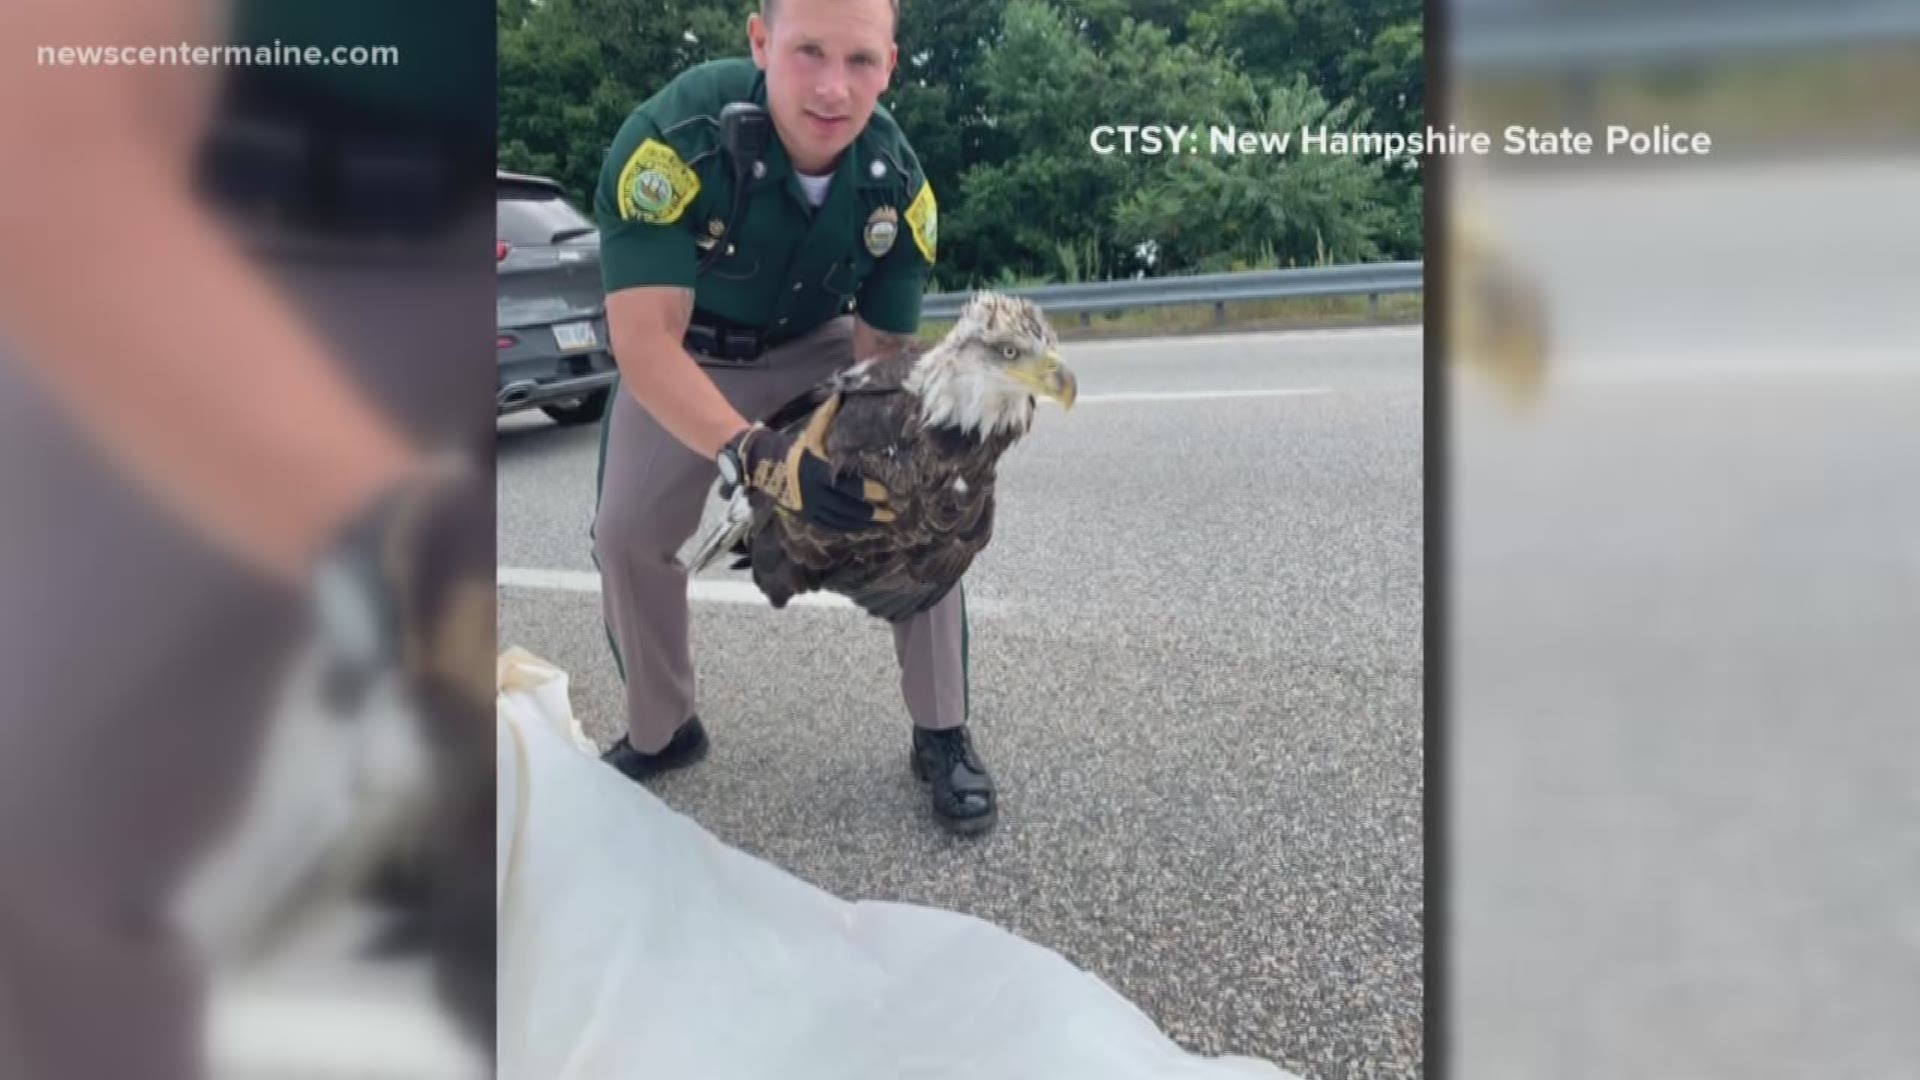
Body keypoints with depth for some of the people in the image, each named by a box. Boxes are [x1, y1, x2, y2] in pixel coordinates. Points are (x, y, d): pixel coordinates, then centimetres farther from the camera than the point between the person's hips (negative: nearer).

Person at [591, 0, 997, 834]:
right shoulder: (672, 138, -38)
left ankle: (942, 736, 2)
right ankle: (659, 733, 22)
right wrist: (759, 457, -57)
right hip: (684, 355, -1)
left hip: (823, 345, 2)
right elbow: (645, 342, -43)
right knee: (625, 537, -4)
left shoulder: (898, 181, -25)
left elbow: (882, 349, -16)